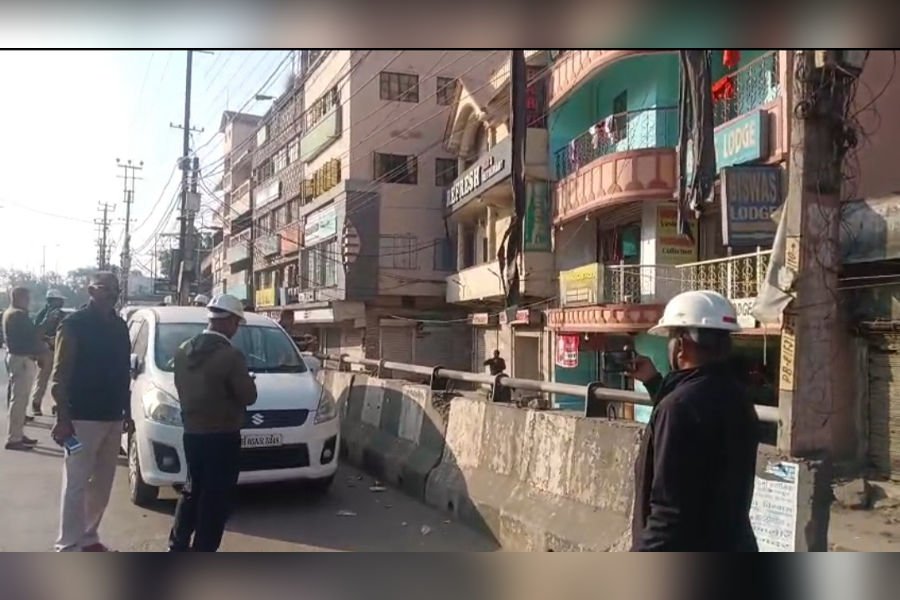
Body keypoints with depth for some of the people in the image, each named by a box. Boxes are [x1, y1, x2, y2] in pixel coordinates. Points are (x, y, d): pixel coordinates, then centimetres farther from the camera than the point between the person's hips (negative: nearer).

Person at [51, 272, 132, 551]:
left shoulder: (119, 326, 12)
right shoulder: (74, 324, -8)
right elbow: (59, 375, -12)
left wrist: (127, 412, 16)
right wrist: (62, 418, -18)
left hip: (112, 417, 7)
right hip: (82, 418, -7)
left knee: (102, 482, 13)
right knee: (76, 484, -4)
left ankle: (88, 538, 25)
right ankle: (68, 547, 3)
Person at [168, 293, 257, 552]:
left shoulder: (183, 351, 3)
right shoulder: (230, 356, -20)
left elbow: (182, 388, 13)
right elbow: (248, 396, -13)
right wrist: (247, 380, 6)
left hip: (192, 434, 7)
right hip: (222, 438, -7)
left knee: (192, 491, 22)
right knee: (215, 500, 3)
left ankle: (177, 546, 28)